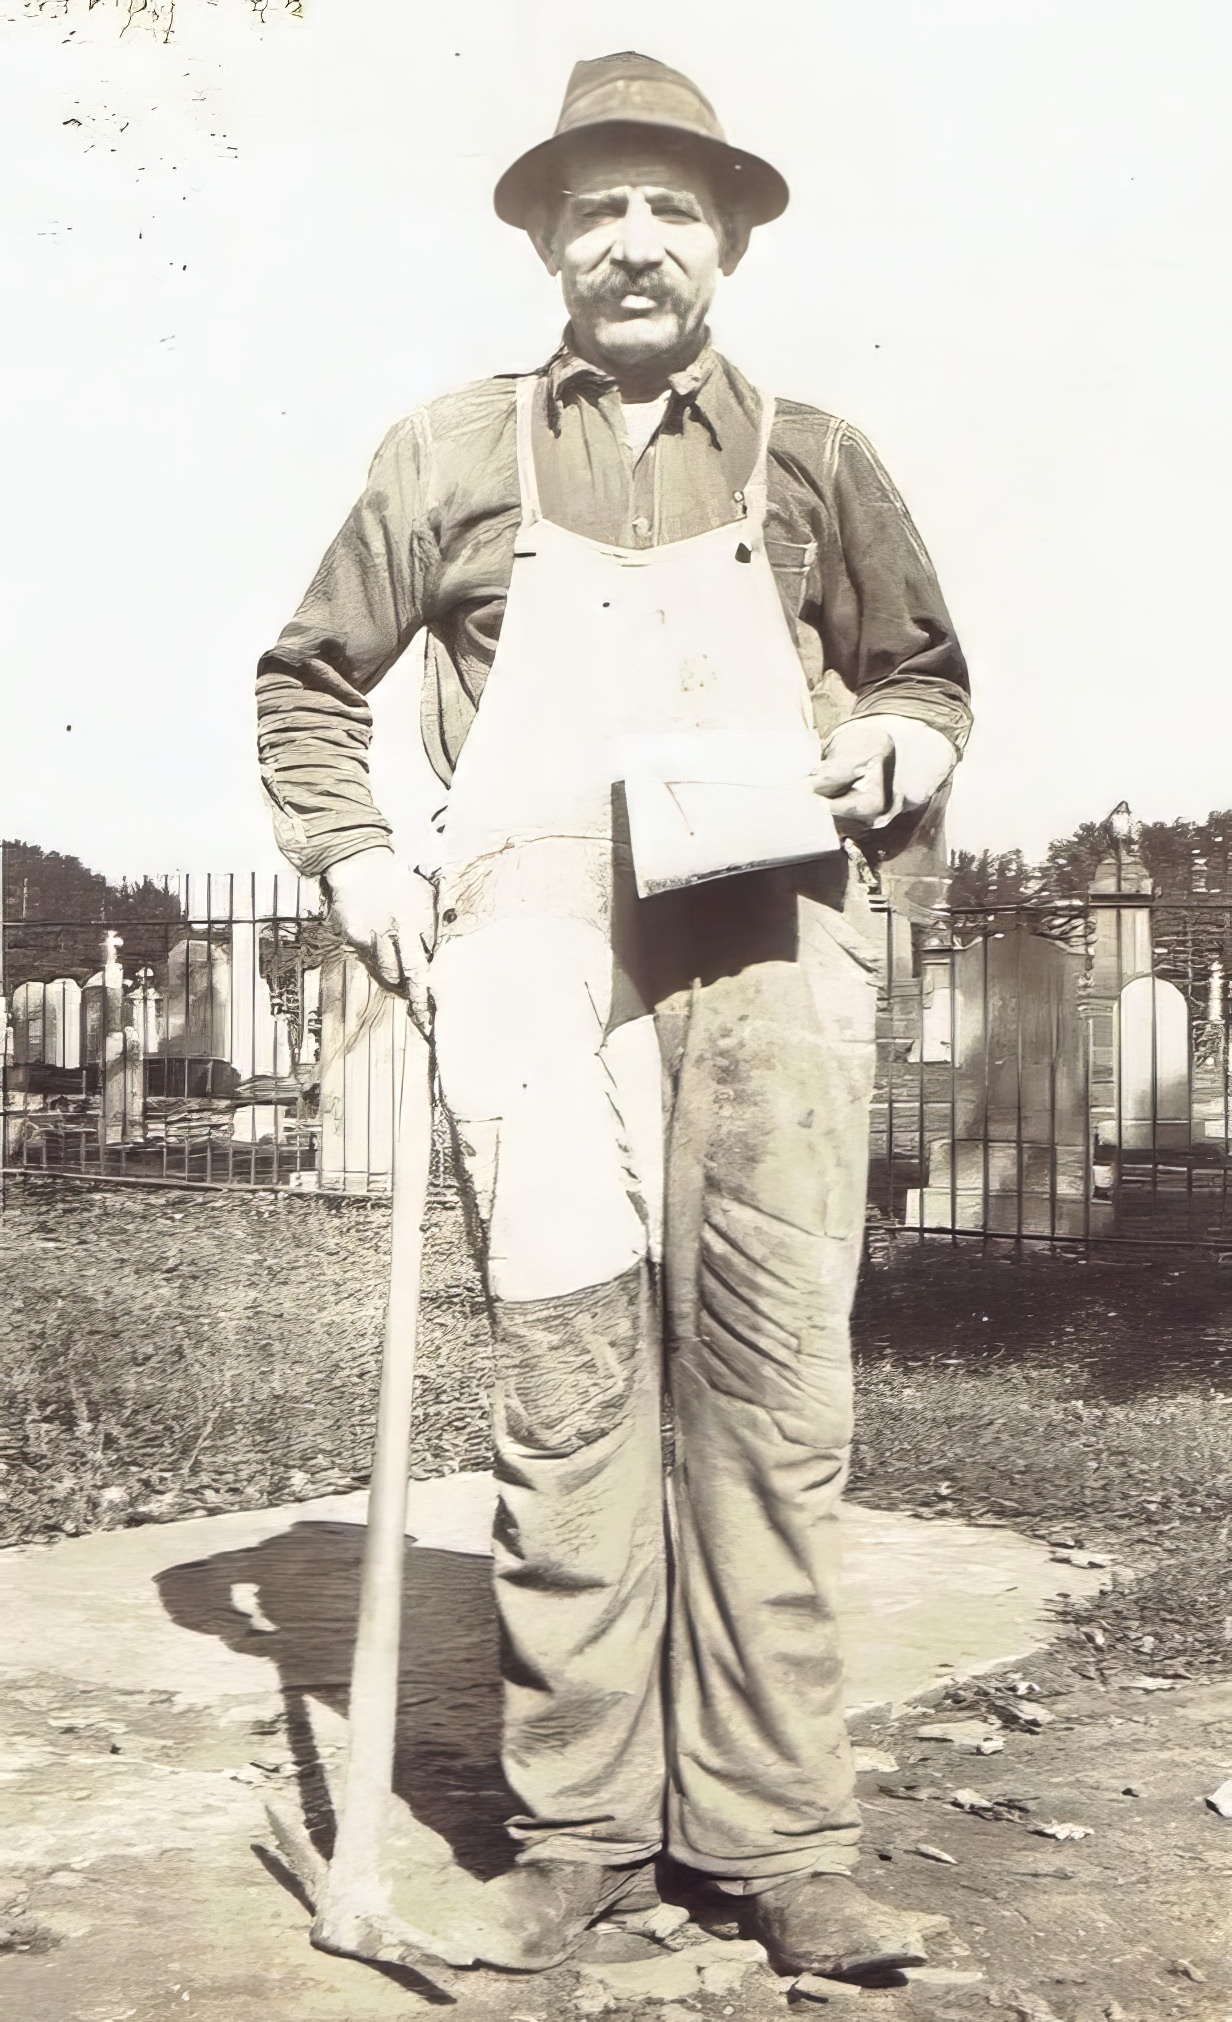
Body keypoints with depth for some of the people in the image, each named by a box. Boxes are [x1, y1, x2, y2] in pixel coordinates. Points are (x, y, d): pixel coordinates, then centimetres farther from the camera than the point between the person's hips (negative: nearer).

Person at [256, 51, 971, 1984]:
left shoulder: (814, 459, 16)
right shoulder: (452, 452, 14)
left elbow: (928, 670, 24)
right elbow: (308, 679, 20)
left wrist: (893, 753, 2)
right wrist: (357, 861, 5)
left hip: (770, 940, 1)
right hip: (537, 945, 0)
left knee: (772, 1373, -3)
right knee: (568, 1375, -3)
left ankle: (775, 1837, 5)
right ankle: (576, 1826, 6)